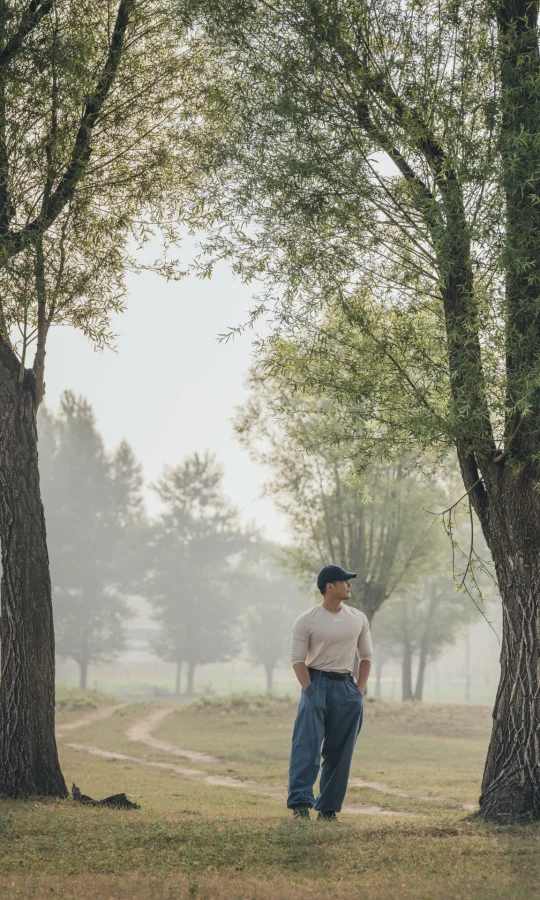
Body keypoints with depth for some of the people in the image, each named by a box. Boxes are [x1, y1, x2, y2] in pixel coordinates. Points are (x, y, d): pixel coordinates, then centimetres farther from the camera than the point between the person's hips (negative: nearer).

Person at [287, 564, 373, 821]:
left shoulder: (358, 619, 9)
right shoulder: (307, 620, -4)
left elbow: (366, 656, 14)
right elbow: (297, 659, -6)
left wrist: (359, 691, 3)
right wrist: (310, 691, -15)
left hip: (347, 687, 5)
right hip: (317, 684, -5)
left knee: (340, 753, 5)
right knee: (307, 746, -14)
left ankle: (328, 808, 12)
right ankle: (300, 802, -18)